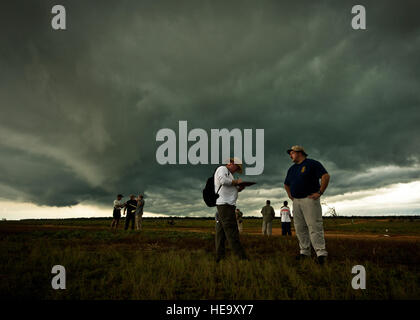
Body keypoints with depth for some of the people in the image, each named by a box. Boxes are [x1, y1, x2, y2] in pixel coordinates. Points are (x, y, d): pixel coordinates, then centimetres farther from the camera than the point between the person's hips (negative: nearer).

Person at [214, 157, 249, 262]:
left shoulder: (228, 173, 30)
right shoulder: (222, 169, -1)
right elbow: (223, 180, -20)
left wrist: (238, 189, 12)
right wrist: (236, 181, -9)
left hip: (228, 204, 11)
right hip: (224, 203, -11)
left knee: (221, 231, 6)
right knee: (231, 231, -13)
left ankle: (219, 257, 6)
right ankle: (242, 257, -15)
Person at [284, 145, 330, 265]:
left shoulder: (312, 164, -2)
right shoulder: (292, 169, 21)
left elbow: (326, 176, -12)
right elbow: (286, 184, 34)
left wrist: (320, 192, -15)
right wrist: (290, 195, 19)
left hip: (310, 199, -8)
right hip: (296, 201, 8)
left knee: (314, 226, -14)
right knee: (300, 228, 6)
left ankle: (321, 253, -15)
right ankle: (304, 252, 13)